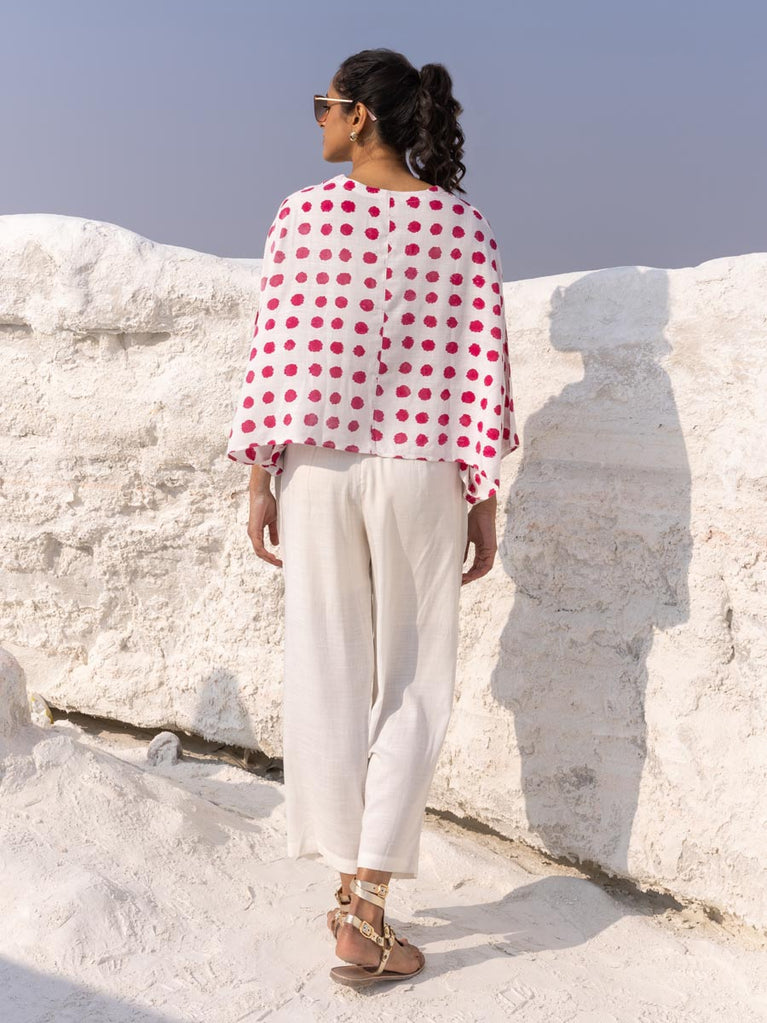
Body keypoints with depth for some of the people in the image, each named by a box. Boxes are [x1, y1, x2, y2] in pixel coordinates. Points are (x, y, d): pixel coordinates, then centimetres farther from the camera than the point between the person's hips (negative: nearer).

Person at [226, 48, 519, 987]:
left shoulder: (304, 214, 0)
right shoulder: (462, 224, 2)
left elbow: (274, 354, -4)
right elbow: (482, 366, -2)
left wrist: (259, 481, 2)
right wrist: (483, 501, 3)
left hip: (317, 468, 0)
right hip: (421, 475, 0)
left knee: (327, 676, 10)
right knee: (413, 688, 7)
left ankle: (350, 887, 16)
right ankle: (366, 913, 3)